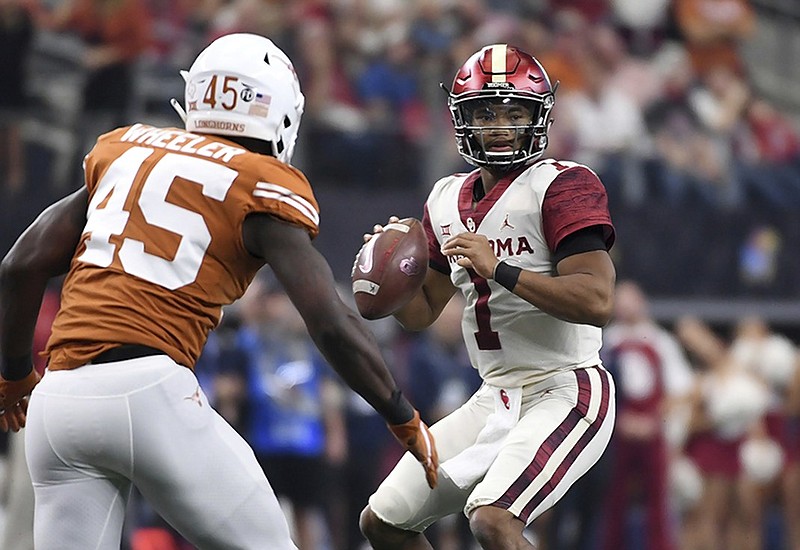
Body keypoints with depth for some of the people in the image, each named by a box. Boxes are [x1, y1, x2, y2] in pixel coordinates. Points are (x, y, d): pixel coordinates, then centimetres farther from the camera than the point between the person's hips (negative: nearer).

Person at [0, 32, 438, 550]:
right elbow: (332, 323, -3)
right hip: (148, 391, -5)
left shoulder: (121, 150, 20)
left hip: (57, 402, 5)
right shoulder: (265, 188, 4)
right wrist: (408, 423, 8)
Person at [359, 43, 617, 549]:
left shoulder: (564, 186, -12)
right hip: (496, 400, 9)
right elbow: (421, 311, 20)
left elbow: (597, 302, -22)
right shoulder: (449, 200, 11)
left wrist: (499, 270, -26)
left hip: (565, 392, -8)